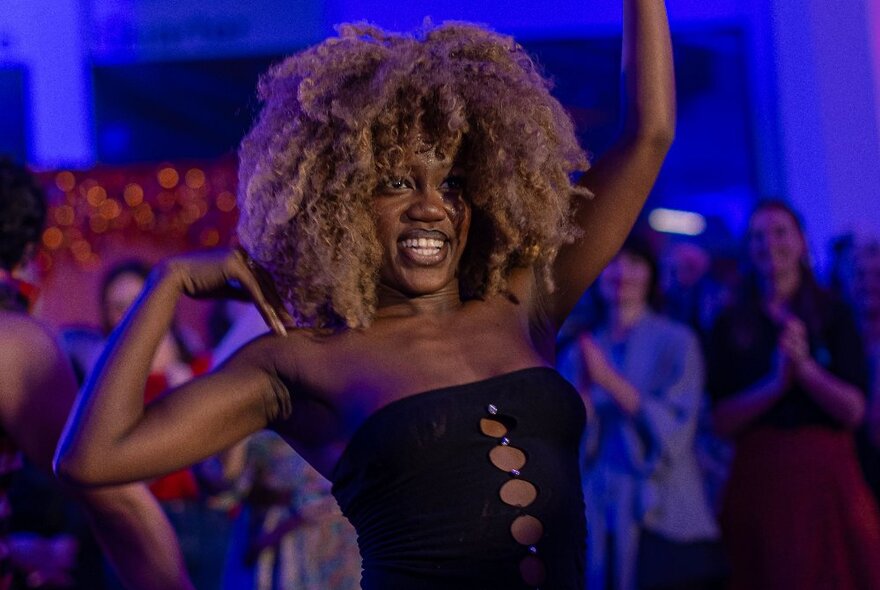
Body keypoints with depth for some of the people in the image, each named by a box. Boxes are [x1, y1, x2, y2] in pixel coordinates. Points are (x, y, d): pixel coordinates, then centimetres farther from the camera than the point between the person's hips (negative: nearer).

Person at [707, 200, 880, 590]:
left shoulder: (832, 314, 7)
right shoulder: (731, 325, 9)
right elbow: (723, 422, -1)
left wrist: (804, 366, -16)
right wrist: (775, 384, -15)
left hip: (825, 475, 0)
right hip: (758, 480, 0)